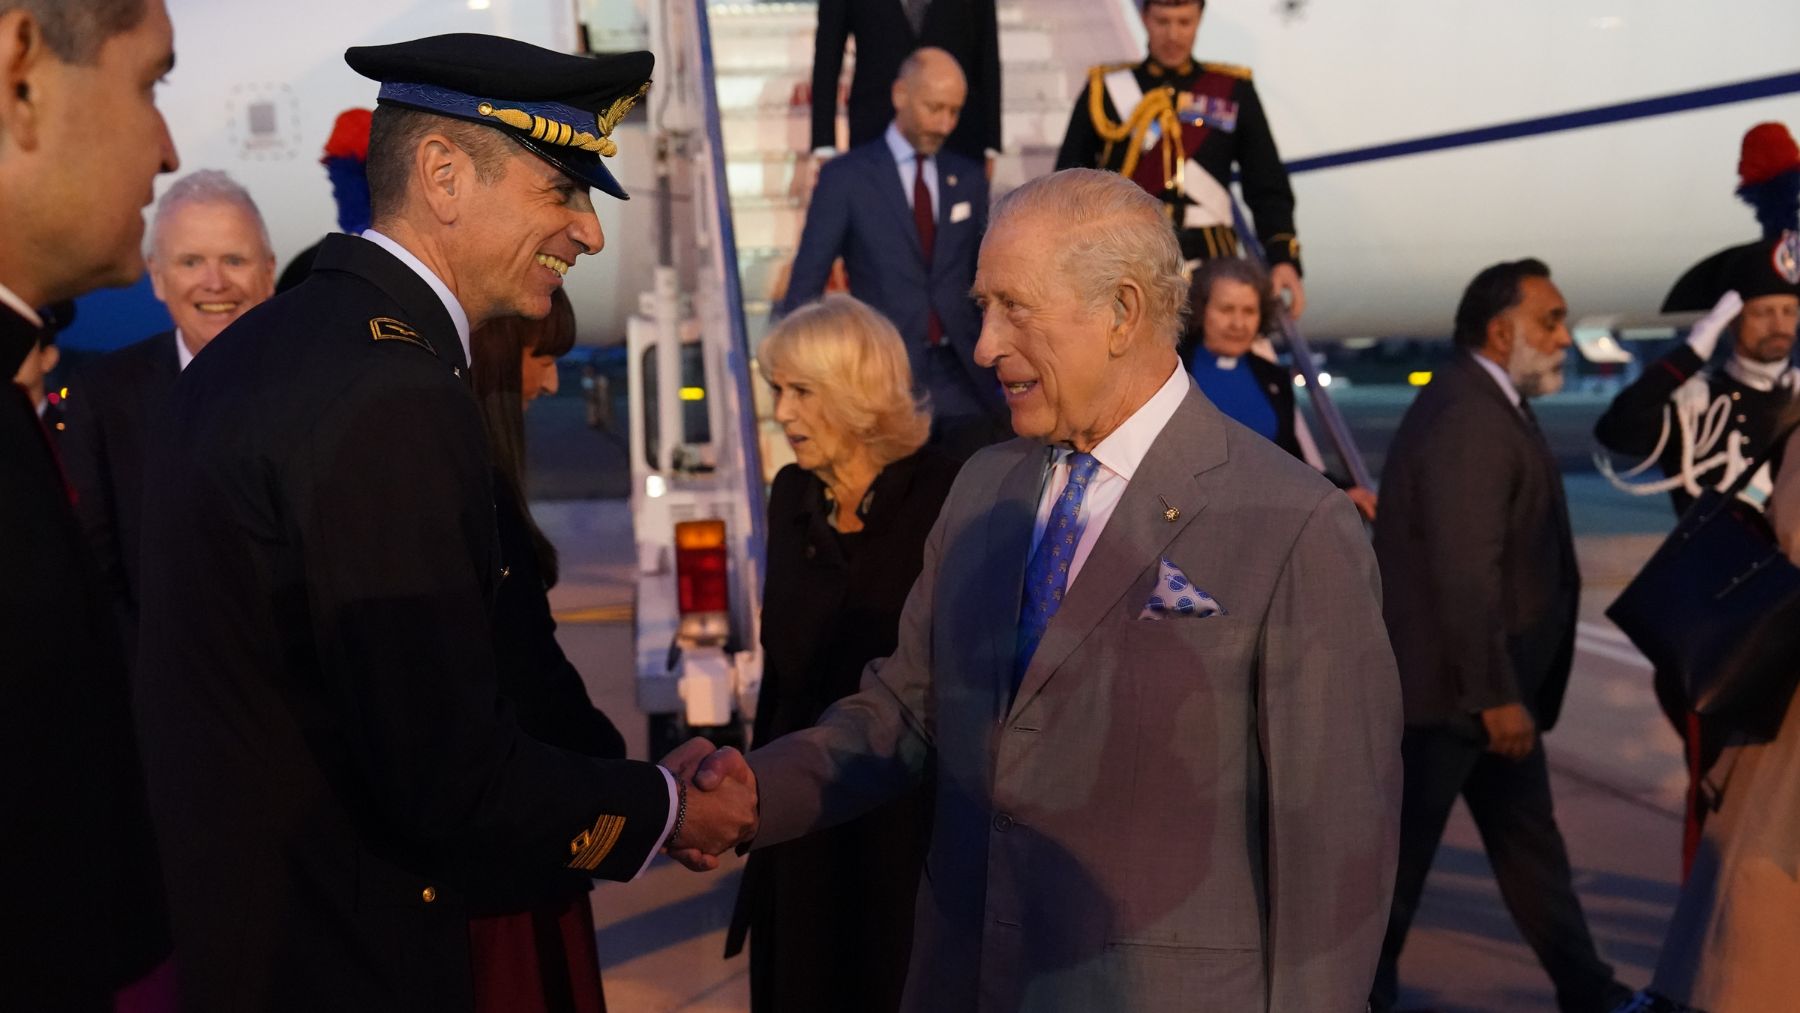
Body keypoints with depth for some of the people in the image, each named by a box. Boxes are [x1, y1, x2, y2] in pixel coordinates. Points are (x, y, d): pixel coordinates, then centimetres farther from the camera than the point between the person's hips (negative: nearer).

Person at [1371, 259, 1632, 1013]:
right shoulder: (1469, 419, -22)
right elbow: (1465, 572, -27)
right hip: (1449, 687, -10)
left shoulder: (1489, 405, 11)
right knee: (1402, 846, 5)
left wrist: (1510, 689, 14)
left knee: (1527, 834, 17)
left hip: (1493, 678, 10)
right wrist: (1498, 694, -23)